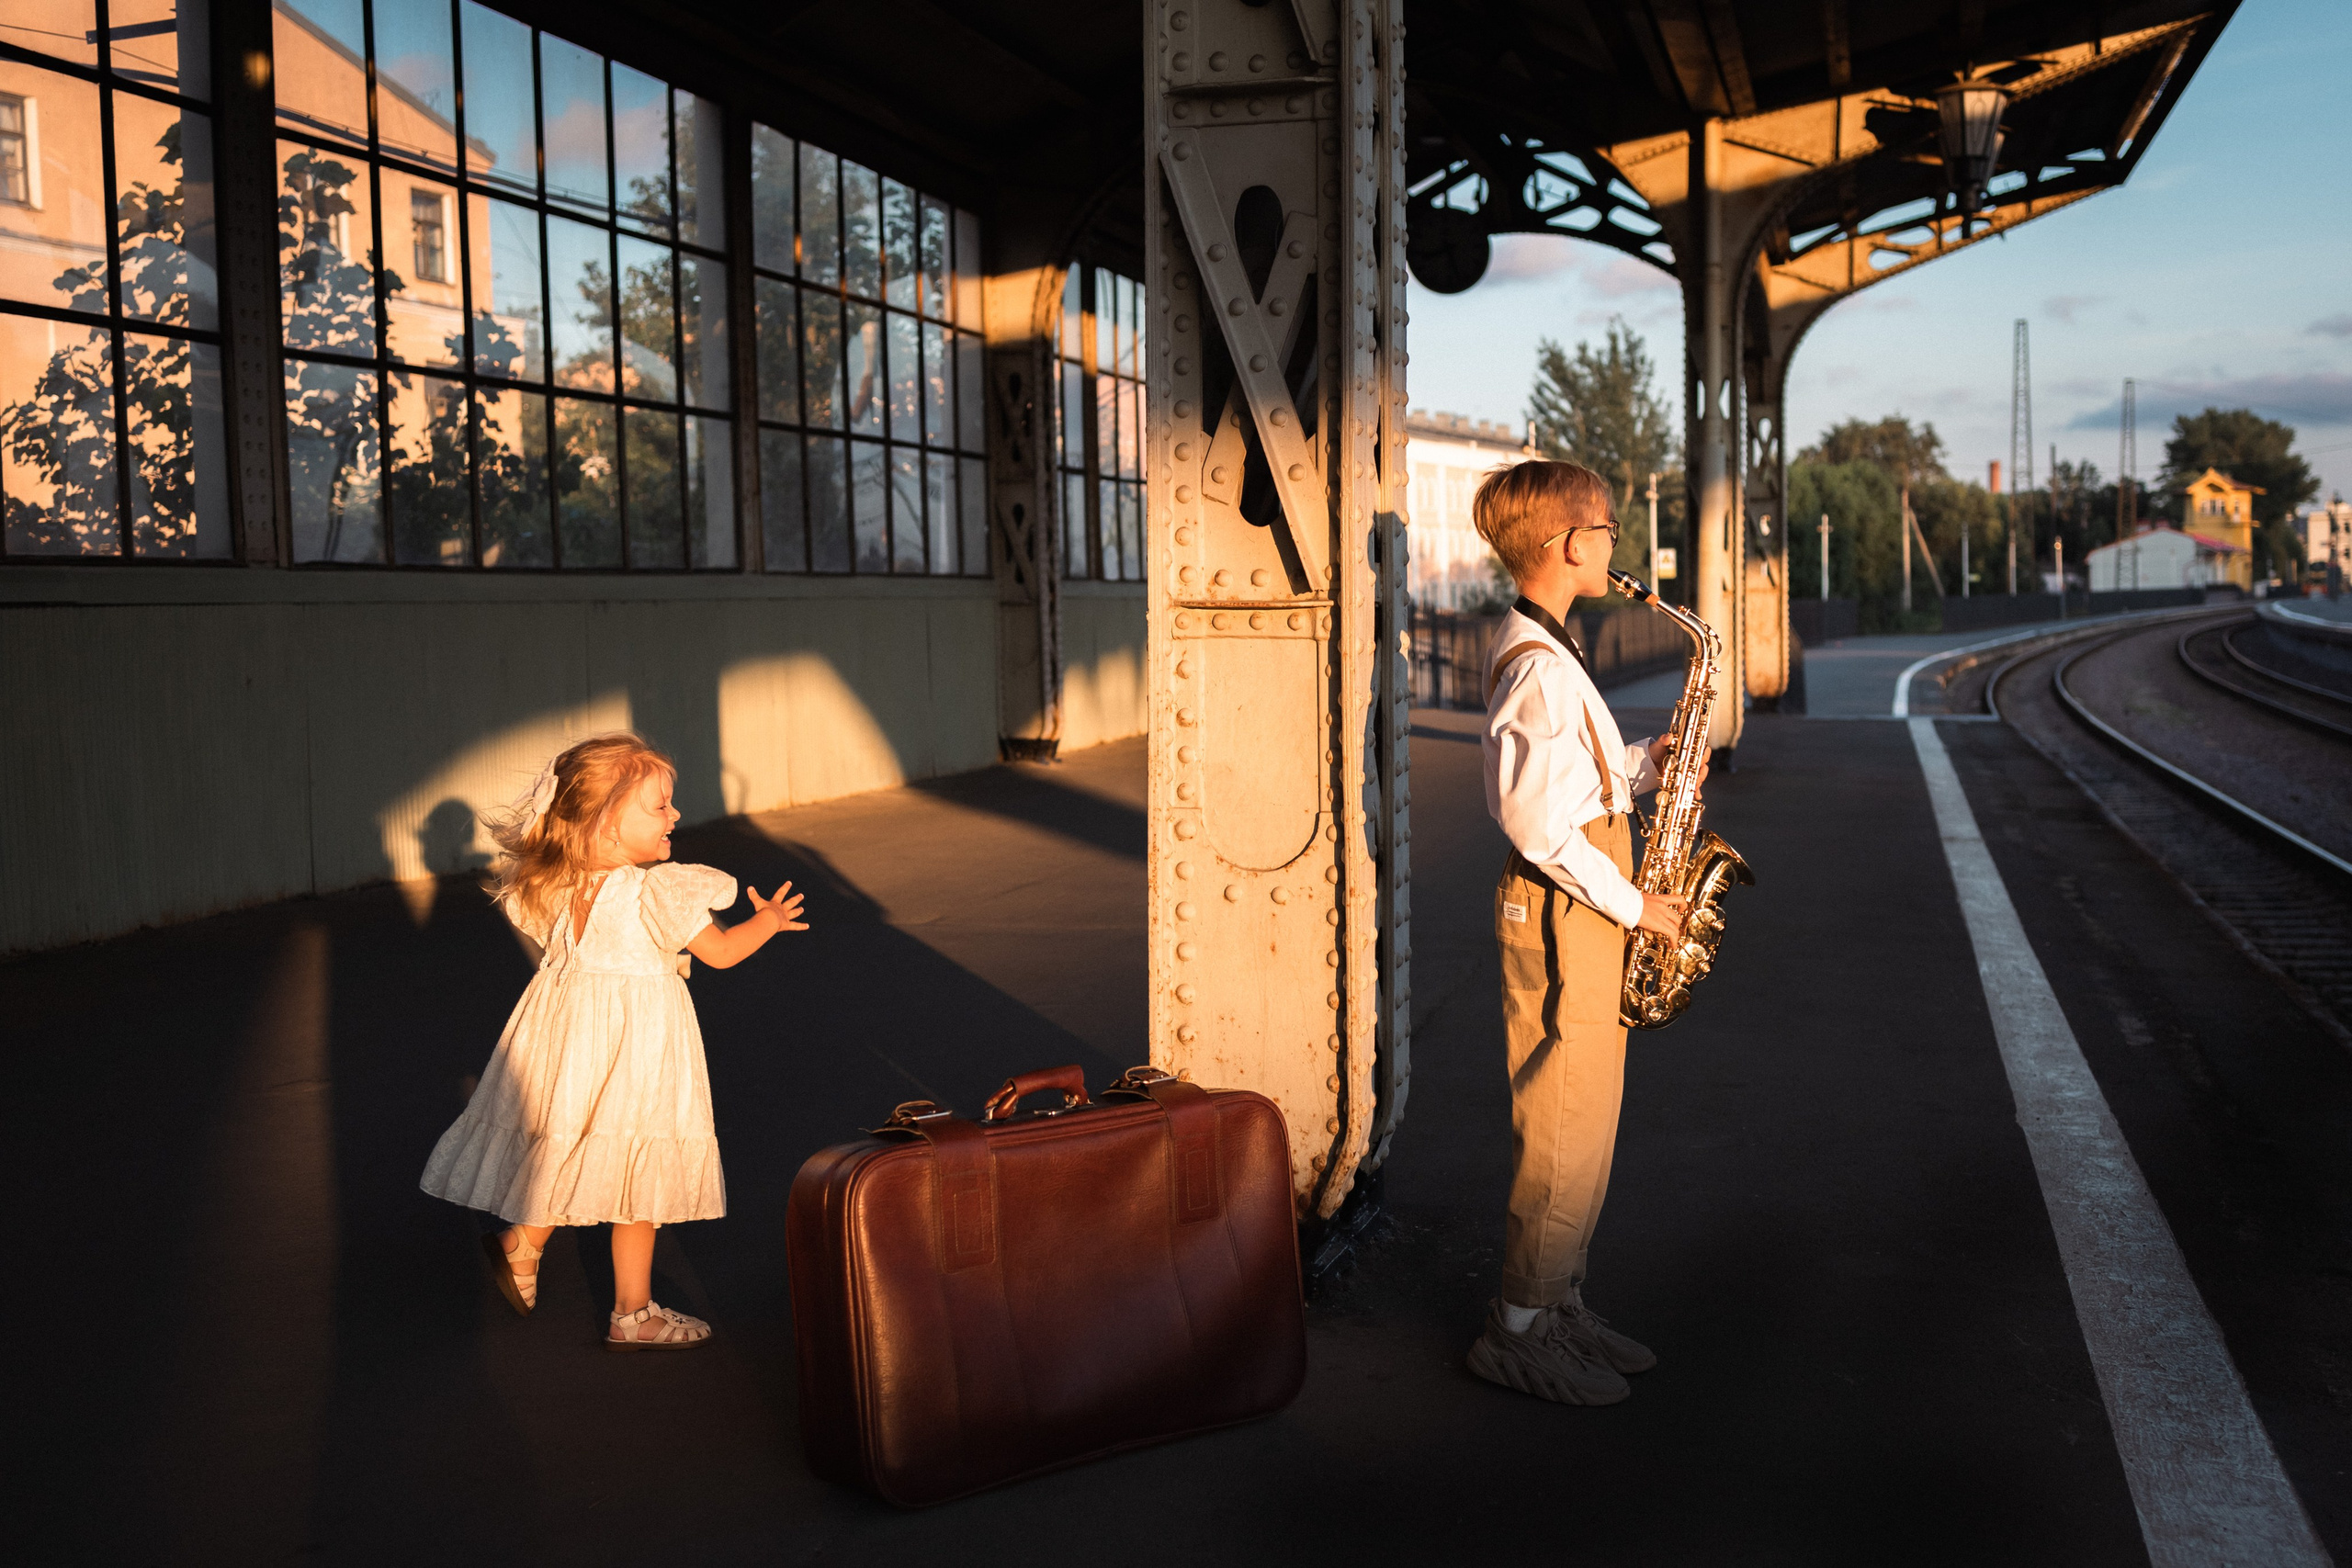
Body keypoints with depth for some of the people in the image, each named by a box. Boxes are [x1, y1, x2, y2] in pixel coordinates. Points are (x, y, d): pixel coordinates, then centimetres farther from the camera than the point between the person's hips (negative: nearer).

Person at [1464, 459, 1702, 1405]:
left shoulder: (1543, 653, 15)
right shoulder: (1537, 665, -18)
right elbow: (1536, 821, -22)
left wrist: (1639, 766, 6)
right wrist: (1630, 903, -16)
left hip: (1582, 908, 10)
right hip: (1564, 912, -10)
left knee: (1583, 1126, 15)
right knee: (1566, 1132, -3)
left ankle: (1559, 1305, 25)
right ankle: (1517, 1333, 7)